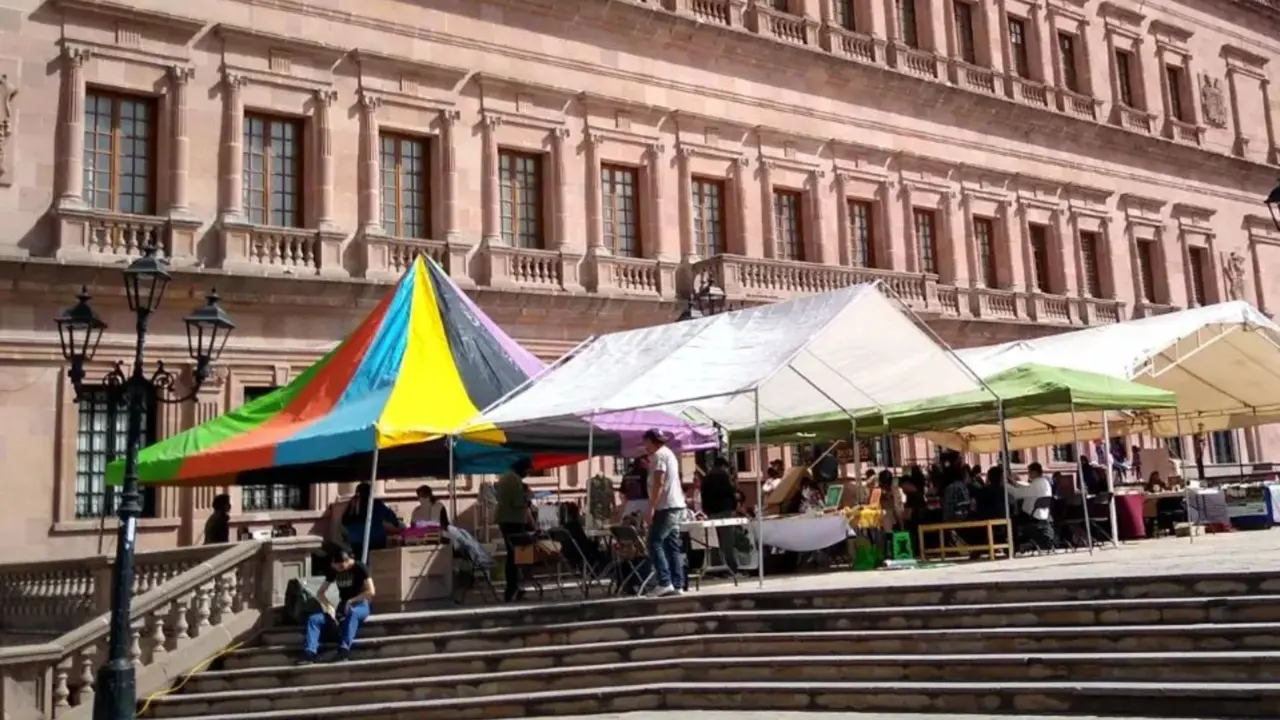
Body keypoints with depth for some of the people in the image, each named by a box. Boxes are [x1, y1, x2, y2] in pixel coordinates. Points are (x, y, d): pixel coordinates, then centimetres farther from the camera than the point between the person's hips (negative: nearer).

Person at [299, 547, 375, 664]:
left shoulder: (359, 568, -12)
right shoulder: (333, 570, 3)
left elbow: (370, 592, -19)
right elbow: (320, 593, 4)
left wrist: (350, 601, -19)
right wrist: (329, 606, -13)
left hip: (360, 605, -5)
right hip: (342, 607, 5)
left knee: (351, 612, -42)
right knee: (313, 619, -17)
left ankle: (344, 649, -47)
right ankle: (309, 652, -31)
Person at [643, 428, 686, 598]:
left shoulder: (659, 455, -9)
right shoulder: (669, 454, 22)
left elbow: (659, 483, -18)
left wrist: (651, 507, -19)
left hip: (666, 507, -10)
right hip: (676, 505, 10)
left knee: (655, 543, -9)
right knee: (672, 546, 8)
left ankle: (665, 583, -15)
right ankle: (676, 584, 6)